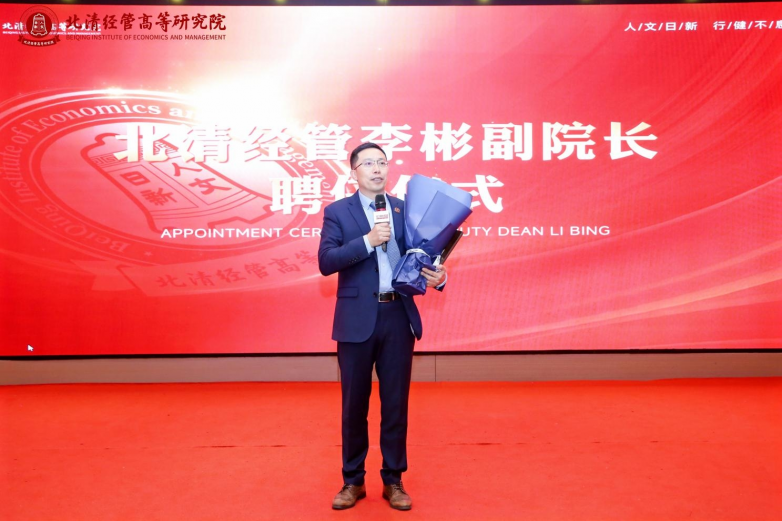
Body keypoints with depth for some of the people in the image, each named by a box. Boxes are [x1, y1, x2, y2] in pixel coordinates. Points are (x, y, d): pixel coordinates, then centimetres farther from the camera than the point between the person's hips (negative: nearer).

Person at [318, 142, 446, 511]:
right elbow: (325, 262, -10)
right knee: (354, 404, 9)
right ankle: (353, 481, 26)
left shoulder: (405, 209, 9)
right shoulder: (337, 211, 1)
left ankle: (393, 481, 24)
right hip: (357, 319, -2)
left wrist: (436, 276, -13)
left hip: (399, 317, 2)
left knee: (396, 402, 9)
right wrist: (367, 241, -19)